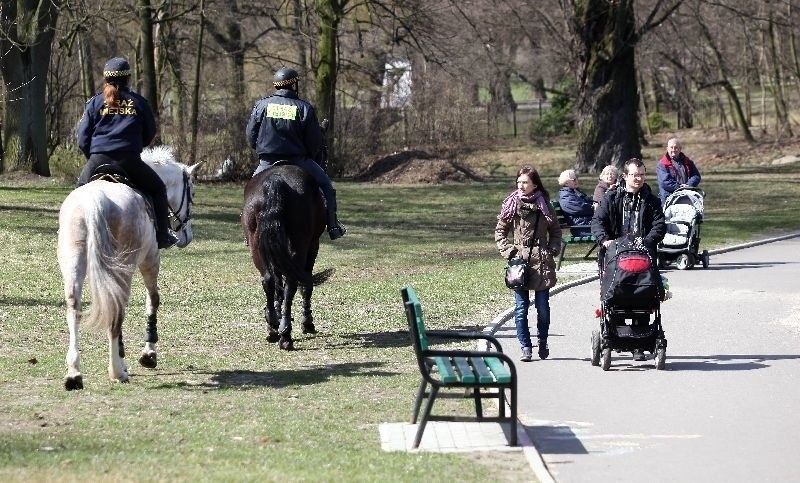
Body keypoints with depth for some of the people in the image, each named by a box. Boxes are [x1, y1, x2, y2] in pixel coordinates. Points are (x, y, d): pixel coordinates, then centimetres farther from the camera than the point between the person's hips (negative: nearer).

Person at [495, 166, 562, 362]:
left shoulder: (544, 205, 6)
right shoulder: (511, 205, 3)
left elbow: (555, 231, 14)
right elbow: (500, 231, 9)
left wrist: (552, 250, 0)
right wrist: (507, 251, -4)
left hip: (542, 262, 1)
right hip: (519, 261, -1)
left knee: (543, 307, 3)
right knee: (521, 308, -3)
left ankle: (543, 343, 20)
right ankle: (525, 347, 2)